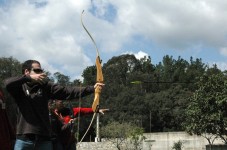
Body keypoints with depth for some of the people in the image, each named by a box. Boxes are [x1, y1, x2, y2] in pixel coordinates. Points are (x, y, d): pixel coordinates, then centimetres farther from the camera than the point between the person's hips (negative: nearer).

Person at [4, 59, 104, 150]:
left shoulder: (45, 86, 8)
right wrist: (29, 78, -30)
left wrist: (91, 88, -10)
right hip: (23, 139, -2)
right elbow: (8, 83, -18)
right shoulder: (20, 87, 4)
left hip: (44, 139, 2)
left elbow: (67, 91, -1)